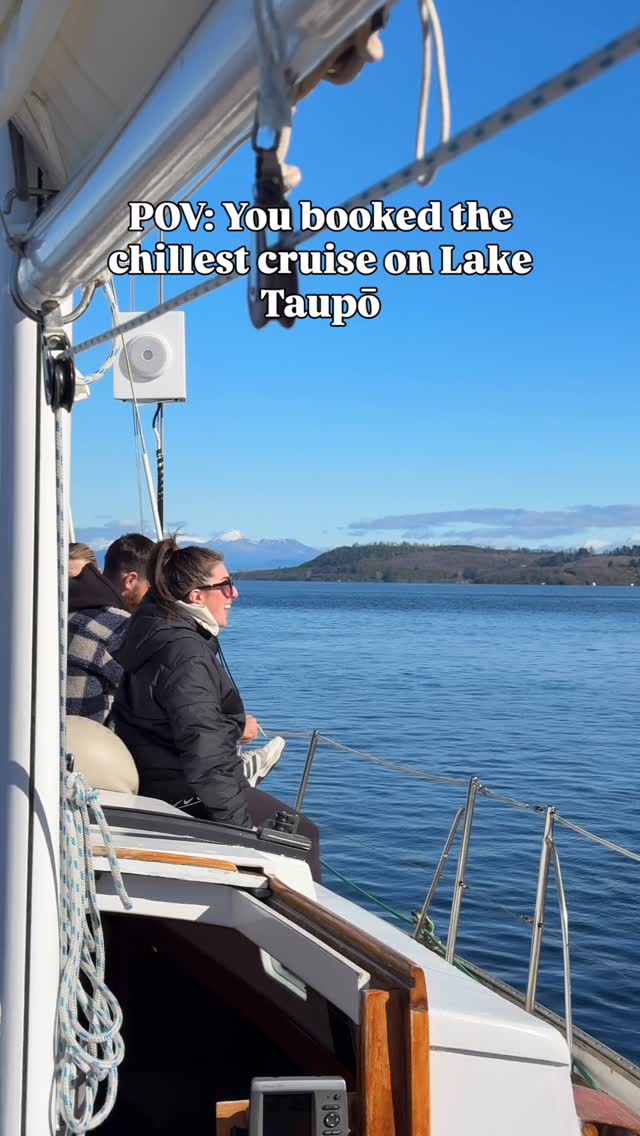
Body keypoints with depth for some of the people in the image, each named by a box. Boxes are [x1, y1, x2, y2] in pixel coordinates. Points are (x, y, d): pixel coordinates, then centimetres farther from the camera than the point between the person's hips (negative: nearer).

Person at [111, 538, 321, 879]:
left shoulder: (159, 630, 8)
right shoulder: (186, 654, -25)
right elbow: (203, 753, -29)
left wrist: (235, 725, 15)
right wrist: (240, 826, -26)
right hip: (188, 796, -11)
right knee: (303, 835, -1)